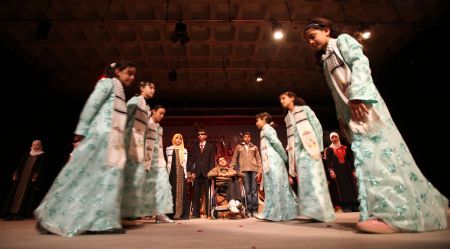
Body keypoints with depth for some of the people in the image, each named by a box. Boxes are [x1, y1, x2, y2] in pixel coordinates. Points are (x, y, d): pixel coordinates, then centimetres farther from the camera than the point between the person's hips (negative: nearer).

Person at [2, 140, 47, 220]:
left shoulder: (43, 155, 0)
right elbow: (20, 164, 13)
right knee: (16, 193, 4)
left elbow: (41, 167, -8)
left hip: (32, 178, -5)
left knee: (28, 195, -4)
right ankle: (12, 212, 9)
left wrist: (36, 176, -17)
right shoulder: (27, 154, 15)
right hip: (21, 177, 5)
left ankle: (22, 213, 2)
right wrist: (15, 174, 3)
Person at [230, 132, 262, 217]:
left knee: (254, 190, -3)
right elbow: (234, 159, 14)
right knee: (247, 190, -3)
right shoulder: (238, 147, 17)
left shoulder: (254, 147, 18)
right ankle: (248, 210, 2)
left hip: (253, 169, 1)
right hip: (244, 170, 0)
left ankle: (254, 210, 0)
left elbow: (258, 160, 12)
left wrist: (260, 170, 0)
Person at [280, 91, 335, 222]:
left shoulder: (304, 109, 6)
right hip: (297, 150, 5)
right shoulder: (287, 118, 19)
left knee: (314, 178, -9)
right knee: (303, 179, -1)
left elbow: (317, 126, 0)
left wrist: (319, 147, -8)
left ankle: (321, 211, -3)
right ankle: (313, 210, 4)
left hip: (310, 148, -4)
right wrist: (291, 154, 7)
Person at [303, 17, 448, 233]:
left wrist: (357, 95, -22)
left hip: (362, 102, -8)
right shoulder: (325, 60, 30)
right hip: (350, 109, 8)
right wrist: (341, 116, 15)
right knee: (367, 152, 0)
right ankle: (407, 209, 5)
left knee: (374, 149, -18)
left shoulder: (342, 40, 11)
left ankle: (392, 213, -20)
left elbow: (360, 63, -8)